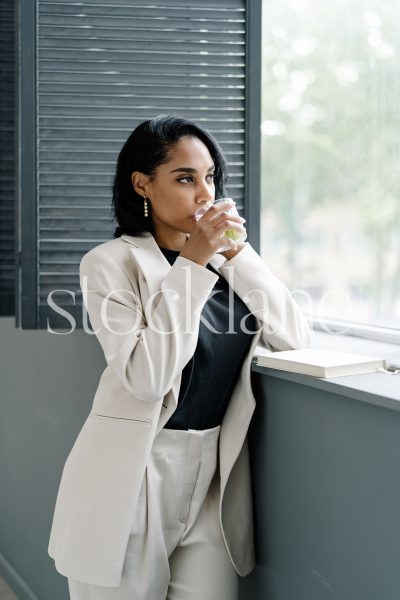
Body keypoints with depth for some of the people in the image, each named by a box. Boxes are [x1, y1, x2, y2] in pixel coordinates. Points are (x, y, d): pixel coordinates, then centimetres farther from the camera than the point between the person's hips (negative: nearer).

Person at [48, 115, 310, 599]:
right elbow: (145, 376, -20)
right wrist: (191, 264, -18)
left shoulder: (222, 259, 10)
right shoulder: (110, 263, -8)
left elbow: (295, 340, 1)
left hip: (214, 471, 5)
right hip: (133, 474, -4)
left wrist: (238, 254, -6)